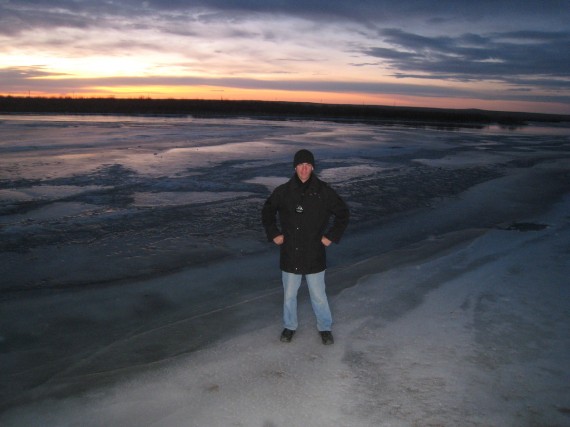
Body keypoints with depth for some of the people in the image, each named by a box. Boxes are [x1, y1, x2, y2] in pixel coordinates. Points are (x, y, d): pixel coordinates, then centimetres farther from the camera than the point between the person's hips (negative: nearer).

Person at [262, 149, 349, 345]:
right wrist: (273, 234, 4)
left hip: (314, 254, -1)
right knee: (289, 294, 15)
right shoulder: (283, 191, -4)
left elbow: (343, 213, 5)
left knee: (318, 295, 9)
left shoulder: (323, 191, -7)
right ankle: (289, 326, 36)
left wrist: (331, 236, -1)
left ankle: (325, 328, 30)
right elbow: (267, 211, 12)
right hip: (289, 254, 1)